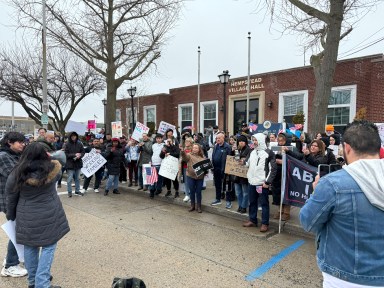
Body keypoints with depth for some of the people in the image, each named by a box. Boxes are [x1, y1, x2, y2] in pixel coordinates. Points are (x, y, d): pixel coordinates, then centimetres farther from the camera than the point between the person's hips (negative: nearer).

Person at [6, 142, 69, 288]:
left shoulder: (17, 174, -9)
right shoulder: (54, 169, -11)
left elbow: (11, 198, 2)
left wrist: (11, 216, 17)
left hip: (27, 217, 2)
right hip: (49, 215, -2)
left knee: (30, 247, 18)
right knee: (48, 247, 10)